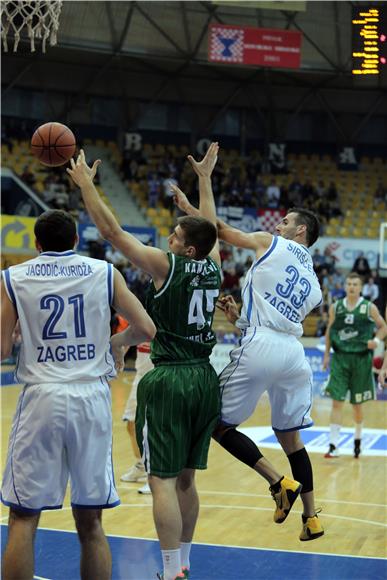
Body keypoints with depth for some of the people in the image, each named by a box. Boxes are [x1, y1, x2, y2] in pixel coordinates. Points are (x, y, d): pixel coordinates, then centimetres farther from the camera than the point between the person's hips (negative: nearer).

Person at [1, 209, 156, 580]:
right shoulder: (104, 273, 7)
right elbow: (146, 330, 3)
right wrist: (118, 341, 23)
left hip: (42, 397, -2)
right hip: (93, 397, 2)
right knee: (90, 522, 10)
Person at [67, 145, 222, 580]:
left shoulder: (166, 265, -11)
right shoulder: (213, 266, 6)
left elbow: (111, 230, -8)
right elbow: (210, 228, 26)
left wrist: (85, 182, 0)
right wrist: (204, 178, 36)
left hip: (168, 380, -7)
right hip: (204, 378, 7)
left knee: (163, 479, -5)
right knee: (185, 478, 16)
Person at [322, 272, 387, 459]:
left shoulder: (369, 308, -3)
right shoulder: (335, 308, 3)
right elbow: (329, 331, 12)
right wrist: (326, 355, 9)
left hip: (361, 359, -1)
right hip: (340, 358, 1)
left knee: (357, 404, 11)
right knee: (337, 402, -8)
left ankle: (358, 440, 34)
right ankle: (333, 445, -8)